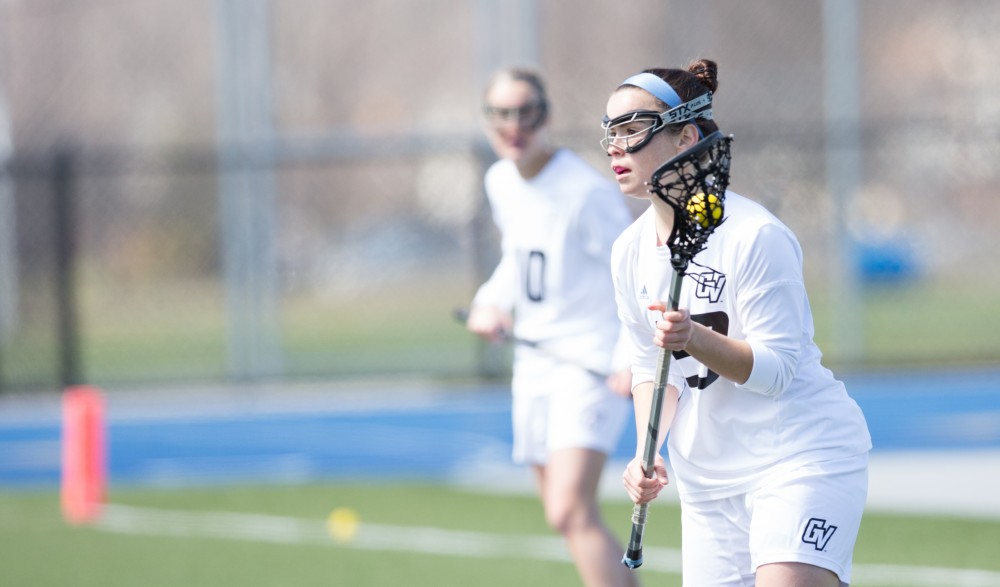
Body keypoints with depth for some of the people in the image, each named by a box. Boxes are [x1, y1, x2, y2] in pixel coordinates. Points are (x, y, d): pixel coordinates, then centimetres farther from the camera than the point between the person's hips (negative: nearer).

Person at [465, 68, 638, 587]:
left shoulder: (587, 192, -16)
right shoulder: (500, 182, 7)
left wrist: (634, 358, -24)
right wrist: (491, 301, 7)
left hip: (591, 365, -8)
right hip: (534, 364, 8)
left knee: (570, 511, -22)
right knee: (564, 514, 11)